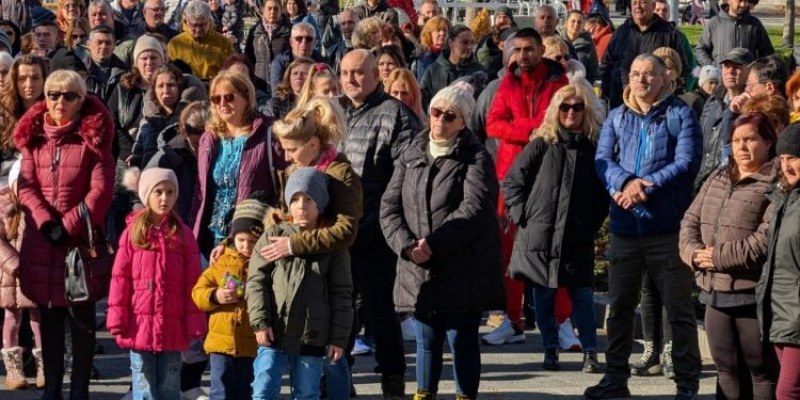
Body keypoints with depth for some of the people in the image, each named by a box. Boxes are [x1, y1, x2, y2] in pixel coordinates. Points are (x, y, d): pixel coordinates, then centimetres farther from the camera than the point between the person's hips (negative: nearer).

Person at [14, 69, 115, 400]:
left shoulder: (93, 137, -1)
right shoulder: (33, 137, 9)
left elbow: (100, 189, -8)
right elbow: (26, 186, 4)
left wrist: (69, 225, -14)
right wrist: (46, 223, -11)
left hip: (81, 239, -3)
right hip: (41, 240, 3)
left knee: (82, 318, 1)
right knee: (49, 317, 9)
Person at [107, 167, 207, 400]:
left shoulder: (183, 234, 5)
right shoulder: (134, 231, 2)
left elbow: (192, 282, 4)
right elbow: (120, 278, 1)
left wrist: (194, 323, 0)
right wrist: (118, 319, -5)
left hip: (173, 326, 1)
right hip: (140, 325, -1)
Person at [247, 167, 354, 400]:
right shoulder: (273, 236, 4)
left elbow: (342, 293, 4)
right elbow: (256, 280, 1)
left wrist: (339, 338, -1)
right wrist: (260, 321, -9)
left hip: (313, 336, 1)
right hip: (274, 332, 0)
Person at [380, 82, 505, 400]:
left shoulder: (475, 158, -4)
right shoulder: (411, 155, 11)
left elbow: (474, 209, -16)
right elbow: (390, 205, 5)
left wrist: (433, 243, -21)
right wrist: (406, 244, -13)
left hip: (462, 271, -4)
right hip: (419, 271, 4)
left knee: (462, 340, 2)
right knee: (427, 341, 13)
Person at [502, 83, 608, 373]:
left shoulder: (594, 148, 5)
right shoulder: (541, 145, 2)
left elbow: (603, 193, 12)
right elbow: (510, 183, 4)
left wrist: (594, 223, 2)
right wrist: (522, 215, -3)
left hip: (578, 240, 0)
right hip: (540, 235, 0)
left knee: (582, 294, -1)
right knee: (543, 294, 5)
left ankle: (590, 352, 6)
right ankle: (550, 350, 15)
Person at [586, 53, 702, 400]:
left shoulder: (680, 115, 1)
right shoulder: (616, 118, 13)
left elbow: (686, 163, -11)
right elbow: (602, 159, 0)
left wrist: (645, 188, -19)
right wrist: (626, 182, -20)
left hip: (668, 225, -4)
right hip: (625, 225, 4)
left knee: (678, 307, 0)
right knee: (619, 305, 11)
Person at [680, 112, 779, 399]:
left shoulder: (776, 185, -9)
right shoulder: (717, 179, 17)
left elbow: (768, 238, -20)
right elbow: (690, 220, 16)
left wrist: (720, 256, -17)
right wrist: (694, 252, -5)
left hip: (754, 294, -8)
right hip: (715, 292, 8)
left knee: (763, 371, 0)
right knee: (727, 370, 16)